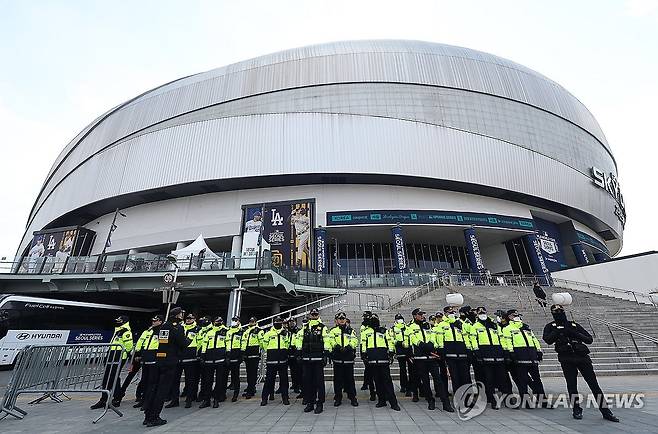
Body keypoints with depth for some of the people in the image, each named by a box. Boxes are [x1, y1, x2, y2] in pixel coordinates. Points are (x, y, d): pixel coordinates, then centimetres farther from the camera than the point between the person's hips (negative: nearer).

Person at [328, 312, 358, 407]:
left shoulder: (351, 331, 13)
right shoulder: (333, 330, 10)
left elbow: (355, 341, -1)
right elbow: (331, 340, -5)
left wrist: (349, 346, -18)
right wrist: (336, 346, -23)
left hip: (349, 358, 0)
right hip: (337, 358, 0)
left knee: (350, 378, 4)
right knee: (337, 379, 6)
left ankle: (352, 398, 16)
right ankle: (338, 398, 18)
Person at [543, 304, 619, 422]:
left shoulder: (574, 325, 11)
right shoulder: (550, 327, 4)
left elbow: (590, 339, 7)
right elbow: (548, 340, -12)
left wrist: (576, 334, -9)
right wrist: (558, 331, -20)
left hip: (582, 357, 2)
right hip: (567, 360, -2)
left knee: (594, 384, 3)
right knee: (571, 384, 0)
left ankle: (605, 411, 15)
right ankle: (576, 409, 17)